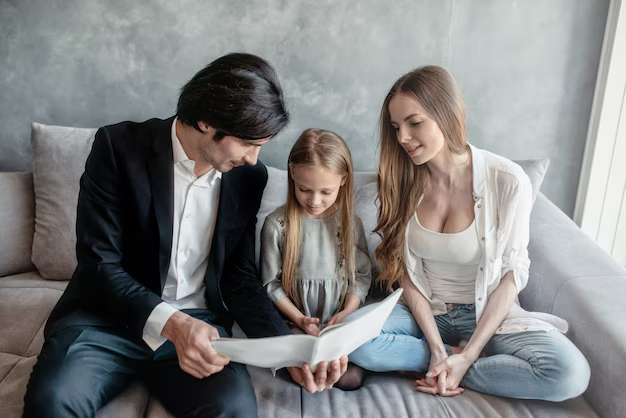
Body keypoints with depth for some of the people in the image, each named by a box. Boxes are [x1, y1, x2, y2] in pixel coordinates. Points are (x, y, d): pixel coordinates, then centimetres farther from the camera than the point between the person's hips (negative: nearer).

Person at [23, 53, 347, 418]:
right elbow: (98, 263, -12)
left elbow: (240, 277, 6)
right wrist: (170, 323, -28)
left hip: (199, 322, 2)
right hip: (109, 316, -1)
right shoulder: (121, 146, -10)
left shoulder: (249, 176, 2)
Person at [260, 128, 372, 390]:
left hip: (341, 323, 2)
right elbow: (271, 284, -2)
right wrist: (299, 320, -10)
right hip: (294, 324, -1)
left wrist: (347, 312, -10)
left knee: (351, 379, -17)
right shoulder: (277, 224, -7)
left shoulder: (350, 223, 0)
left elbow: (362, 275, 5)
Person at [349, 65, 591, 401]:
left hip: (487, 311, -1)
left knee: (570, 374, -27)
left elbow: (512, 273, -11)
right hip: (424, 311, 2)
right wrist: (437, 350, -17)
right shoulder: (402, 183, -8)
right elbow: (407, 273, -6)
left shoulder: (507, 181, -17)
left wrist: (467, 357, -17)